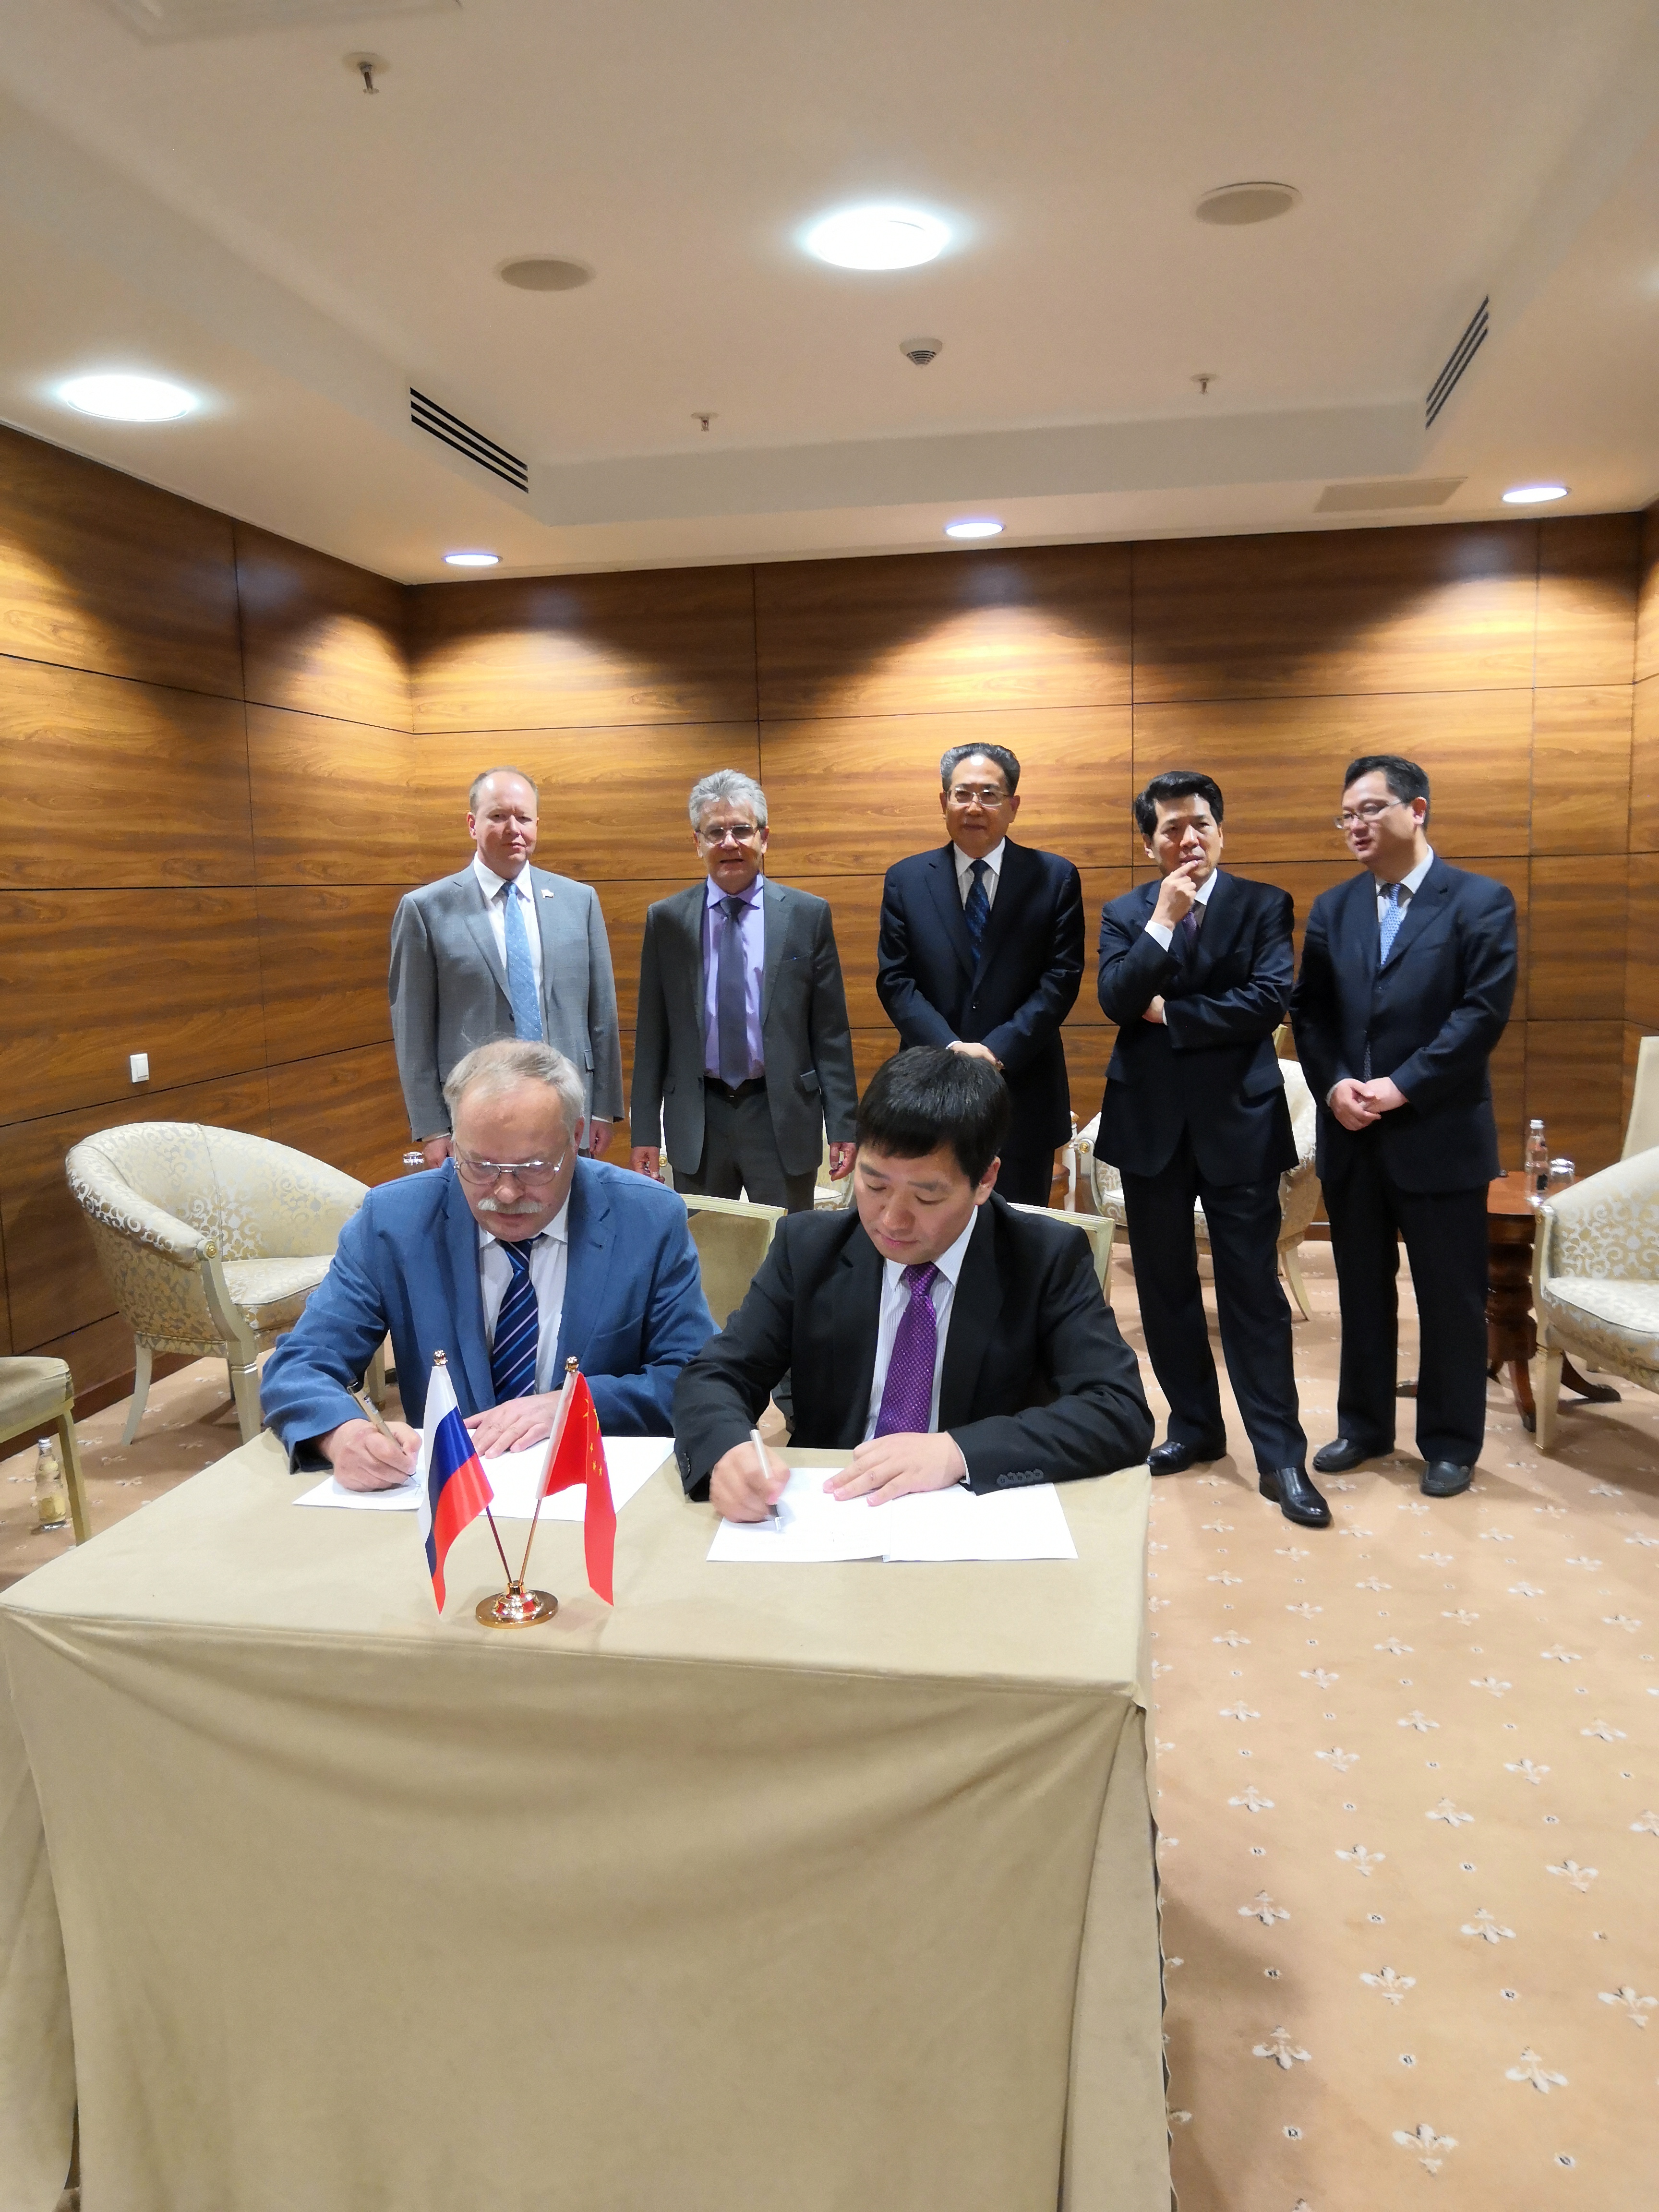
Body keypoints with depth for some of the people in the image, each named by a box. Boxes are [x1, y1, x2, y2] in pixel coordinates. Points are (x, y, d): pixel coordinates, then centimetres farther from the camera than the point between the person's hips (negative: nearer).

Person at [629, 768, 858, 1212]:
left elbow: (831, 1031, 1)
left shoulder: (808, 915, 1)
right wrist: (645, 1130, 2)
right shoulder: (665, 919, 4)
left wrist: (843, 1125, -3)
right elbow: (651, 1034, 5)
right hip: (696, 1121, 1)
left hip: (783, 1117, -1)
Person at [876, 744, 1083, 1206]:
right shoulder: (905, 880, 5)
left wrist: (997, 1051, -14)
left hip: (1023, 1092, 0)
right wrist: (951, 1048, -14)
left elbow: (1062, 979, -4)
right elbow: (894, 981, 0)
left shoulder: (1055, 878, 2)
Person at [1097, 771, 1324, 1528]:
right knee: (1164, 1288, 12)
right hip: (1151, 1124, 3)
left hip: (1238, 1123, -3)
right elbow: (1115, 1001, -10)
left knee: (1253, 1293, -1)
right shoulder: (1125, 913, 6)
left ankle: (1281, 1457, 6)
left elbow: (1268, 1002, -14)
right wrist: (1164, 919, -17)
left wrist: (1168, 1013, -10)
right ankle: (1194, 1426, 28)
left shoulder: (1264, 906, 0)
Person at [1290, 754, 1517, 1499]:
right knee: (1362, 1290, 15)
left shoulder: (1481, 901, -4)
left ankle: (1451, 1443, 21)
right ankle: (1364, 1425, 29)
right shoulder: (1332, 908, 10)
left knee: (1451, 1297, 6)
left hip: (1440, 1136, -4)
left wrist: (1401, 1087, -17)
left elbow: (1483, 1012, -12)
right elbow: (1309, 1009, 7)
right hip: (1351, 1135, 4)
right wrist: (1334, 1085, -9)